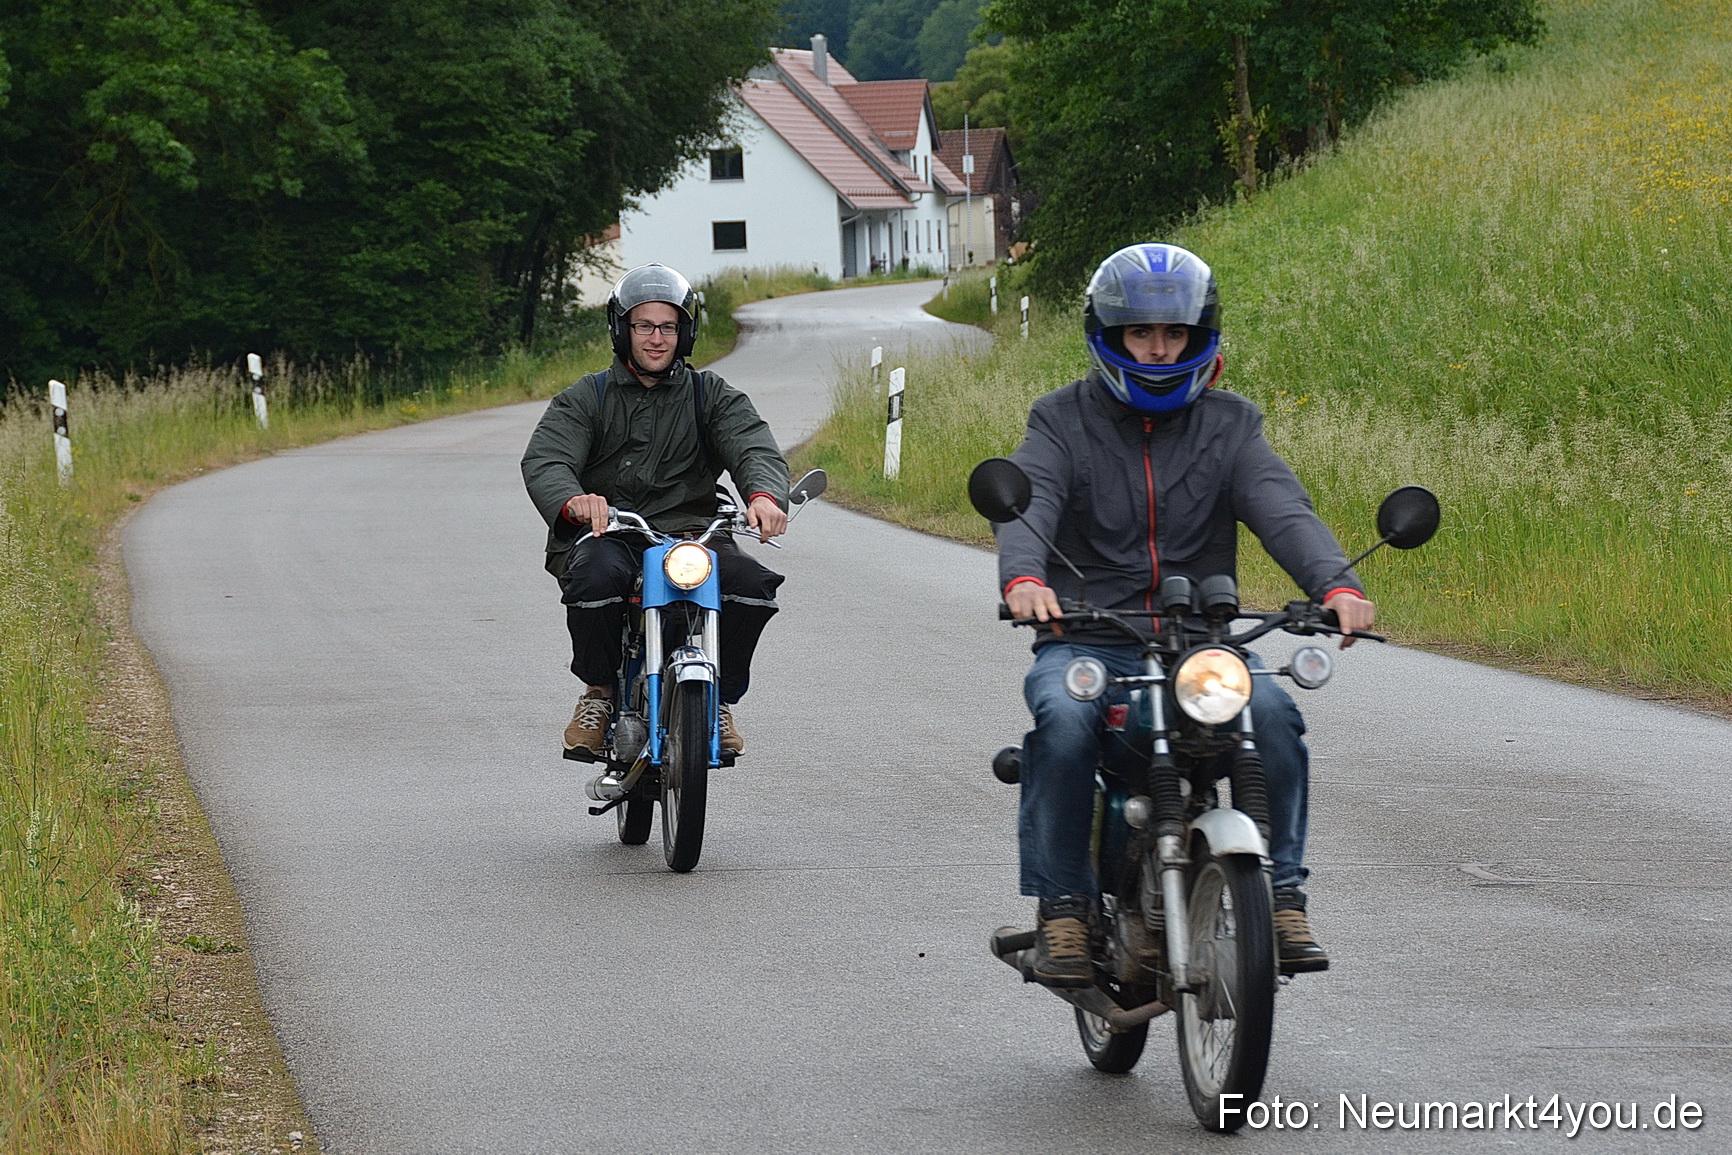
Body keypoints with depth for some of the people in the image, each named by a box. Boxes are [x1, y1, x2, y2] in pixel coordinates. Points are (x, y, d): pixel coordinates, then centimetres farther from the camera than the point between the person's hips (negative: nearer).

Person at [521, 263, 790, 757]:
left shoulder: (713, 396, 16)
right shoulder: (585, 398, 12)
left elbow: (756, 449, -3)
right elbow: (543, 461, -6)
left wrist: (764, 494, -30)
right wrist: (573, 502, -32)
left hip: (690, 531, 1)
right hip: (604, 534, -1)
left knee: (751, 583, -28)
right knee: (596, 577, -36)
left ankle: (719, 698, -4)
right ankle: (598, 691, -9)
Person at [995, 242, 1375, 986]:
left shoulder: (1229, 425, 10)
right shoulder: (1063, 421, 6)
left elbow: (1282, 509, -7)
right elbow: (1027, 504, -13)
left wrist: (1336, 585, -29)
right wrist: (1023, 577, -38)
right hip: (1085, 641, -1)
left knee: (1272, 713, -28)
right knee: (1064, 724, -33)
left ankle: (1281, 895, -14)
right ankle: (1062, 911, -20)